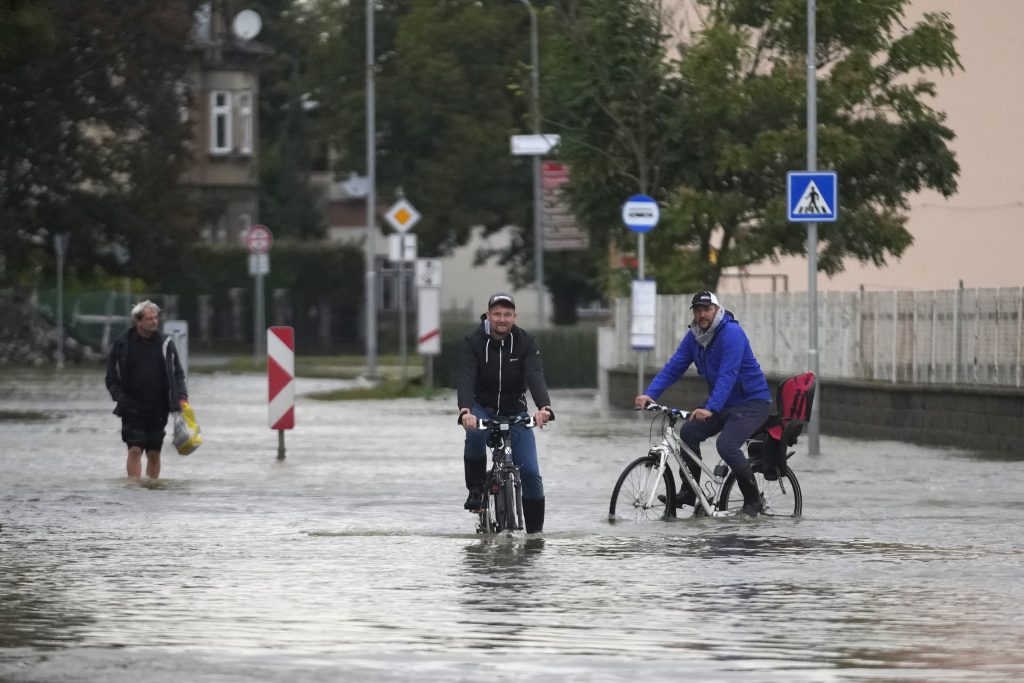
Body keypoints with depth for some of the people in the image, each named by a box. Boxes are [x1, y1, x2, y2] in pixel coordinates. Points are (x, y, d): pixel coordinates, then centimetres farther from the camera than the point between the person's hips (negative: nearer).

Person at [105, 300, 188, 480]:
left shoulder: (165, 343, 5)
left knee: (154, 453, 6)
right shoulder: (122, 344, 0)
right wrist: (120, 396, -11)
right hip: (132, 407, -2)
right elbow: (112, 377, 4)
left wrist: (181, 397, -4)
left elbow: (178, 374, 10)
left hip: (158, 408, 2)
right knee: (135, 449, -11)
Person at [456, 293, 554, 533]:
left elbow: (535, 377, -26)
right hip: (482, 408, -1)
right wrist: (465, 411, -47)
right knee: (475, 433, -37)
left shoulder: (526, 343, -11)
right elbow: (466, 379, -28)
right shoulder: (473, 343, -14)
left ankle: (535, 530, 5)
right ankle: (475, 489, -17)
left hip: (515, 412, 1)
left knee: (530, 472, -9)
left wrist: (544, 407, -45)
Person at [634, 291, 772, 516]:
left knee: (727, 445, -25)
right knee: (689, 431, -11)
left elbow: (727, 375, -31)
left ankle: (753, 500, -7)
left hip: (752, 402, -8)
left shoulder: (731, 333, -22)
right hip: (723, 402, 8)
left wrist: (711, 409, -41)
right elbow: (673, 367, -1)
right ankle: (688, 493, 1)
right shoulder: (694, 336, 2)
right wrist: (649, 394, -16)